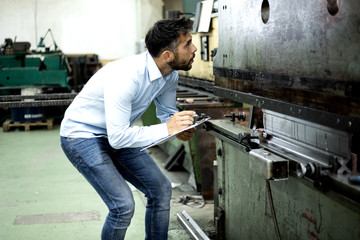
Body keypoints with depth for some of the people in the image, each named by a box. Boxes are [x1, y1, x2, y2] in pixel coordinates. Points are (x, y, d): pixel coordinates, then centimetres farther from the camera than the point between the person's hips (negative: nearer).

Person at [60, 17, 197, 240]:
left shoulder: (170, 75, -10)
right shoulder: (126, 77, -35)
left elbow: (168, 112, 6)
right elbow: (118, 137, -34)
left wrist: (181, 129, -16)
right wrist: (166, 129, -33)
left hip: (118, 135, 8)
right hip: (82, 135, -8)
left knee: (161, 189, 5)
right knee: (123, 205, -18)